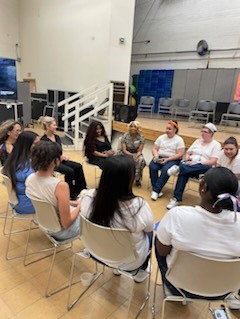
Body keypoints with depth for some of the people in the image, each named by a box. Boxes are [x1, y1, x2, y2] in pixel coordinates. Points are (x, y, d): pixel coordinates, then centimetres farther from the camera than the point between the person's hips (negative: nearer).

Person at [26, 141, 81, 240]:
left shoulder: (29, 179, -12)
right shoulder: (60, 185, -35)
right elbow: (66, 223, -27)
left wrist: (72, 202, 6)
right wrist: (79, 206, -10)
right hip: (61, 231, -6)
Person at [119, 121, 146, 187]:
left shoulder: (141, 137, -7)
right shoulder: (125, 136, -10)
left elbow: (140, 151, -6)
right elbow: (124, 150, -13)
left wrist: (136, 156, -29)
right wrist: (132, 155, -30)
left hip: (137, 154, 1)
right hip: (126, 154, -1)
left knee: (141, 160, -32)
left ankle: (137, 179, -15)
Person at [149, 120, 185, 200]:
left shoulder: (179, 140, -4)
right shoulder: (161, 137, 8)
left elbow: (180, 154, -11)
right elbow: (154, 149, 8)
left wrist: (167, 159, -20)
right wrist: (156, 156, -15)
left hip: (173, 160, -4)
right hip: (160, 158, 4)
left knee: (165, 170, -34)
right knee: (152, 167, -26)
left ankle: (156, 190, -24)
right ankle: (157, 190, -17)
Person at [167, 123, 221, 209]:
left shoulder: (216, 145, 4)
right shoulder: (198, 141, 19)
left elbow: (213, 162, -7)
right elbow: (188, 153, 17)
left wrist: (197, 163, -19)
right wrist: (187, 158, -7)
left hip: (204, 167, -3)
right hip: (190, 165, 3)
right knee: (183, 172, -32)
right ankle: (176, 198, -32)